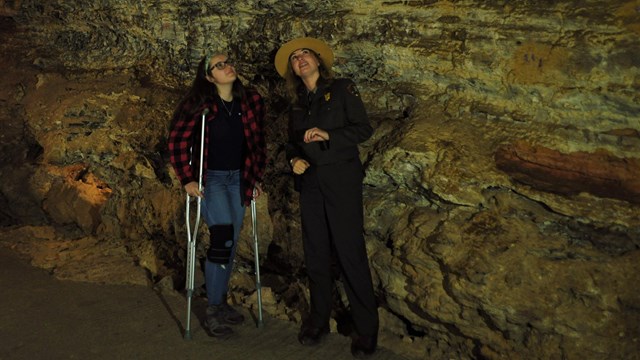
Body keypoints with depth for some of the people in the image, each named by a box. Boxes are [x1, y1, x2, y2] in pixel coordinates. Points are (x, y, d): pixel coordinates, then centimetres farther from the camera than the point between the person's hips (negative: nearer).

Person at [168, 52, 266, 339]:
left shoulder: (251, 101, 1)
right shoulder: (199, 104, -12)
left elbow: (258, 141, 10)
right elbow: (177, 140, -7)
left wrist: (257, 177, 9)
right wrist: (187, 179, -11)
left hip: (238, 179, 5)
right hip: (210, 178, -5)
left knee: (230, 242, 11)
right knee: (223, 236, -19)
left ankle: (221, 302, 29)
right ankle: (213, 310, -5)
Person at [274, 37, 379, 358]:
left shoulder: (342, 89, 0)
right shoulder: (297, 103, 15)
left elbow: (364, 129, -6)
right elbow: (292, 141, 17)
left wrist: (328, 135, -19)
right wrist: (294, 159, -4)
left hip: (341, 180, -5)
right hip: (310, 182, 5)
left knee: (350, 252, -6)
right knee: (315, 253, 9)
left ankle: (366, 329, 6)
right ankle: (318, 319, 23)